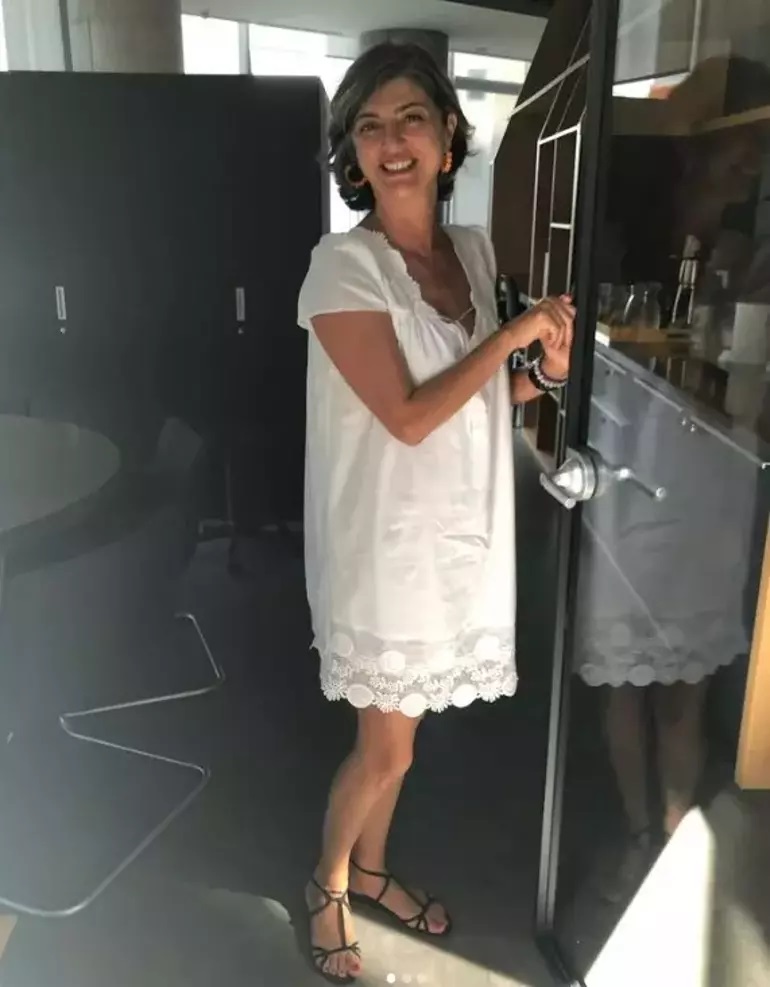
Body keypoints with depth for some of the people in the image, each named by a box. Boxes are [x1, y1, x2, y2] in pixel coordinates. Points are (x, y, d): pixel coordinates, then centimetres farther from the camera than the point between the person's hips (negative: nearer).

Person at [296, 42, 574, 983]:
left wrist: (546, 370, -6)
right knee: (386, 745, 8)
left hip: (458, 531, 6)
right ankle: (327, 886, 37)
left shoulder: (475, 249, 5)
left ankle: (370, 869, 46)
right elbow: (410, 417, -22)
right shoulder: (343, 266, -16)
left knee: (393, 732, 21)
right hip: (386, 540, -6)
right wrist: (510, 333, -17)